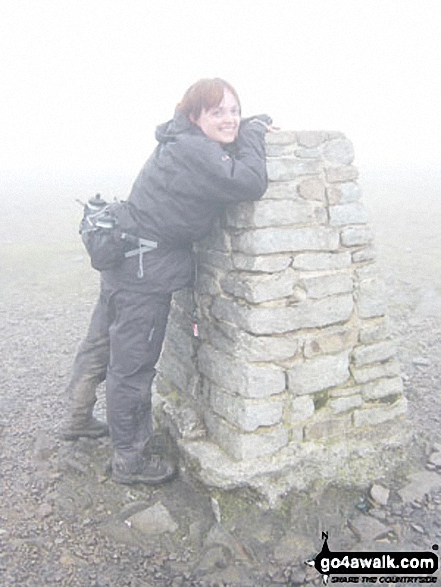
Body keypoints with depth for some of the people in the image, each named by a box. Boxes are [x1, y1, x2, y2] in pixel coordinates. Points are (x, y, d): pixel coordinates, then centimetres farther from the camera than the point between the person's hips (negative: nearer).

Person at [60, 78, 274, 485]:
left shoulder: (185, 143, 8)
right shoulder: (193, 152, -21)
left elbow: (228, 134, 29)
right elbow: (250, 183, -28)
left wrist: (256, 126, 11)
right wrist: (254, 133, -11)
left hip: (124, 258, 11)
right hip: (144, 271, -11)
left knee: (103, 341, 25)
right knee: (133, 366, 3)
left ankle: (79, 417, 48)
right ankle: (131, 460, 22)